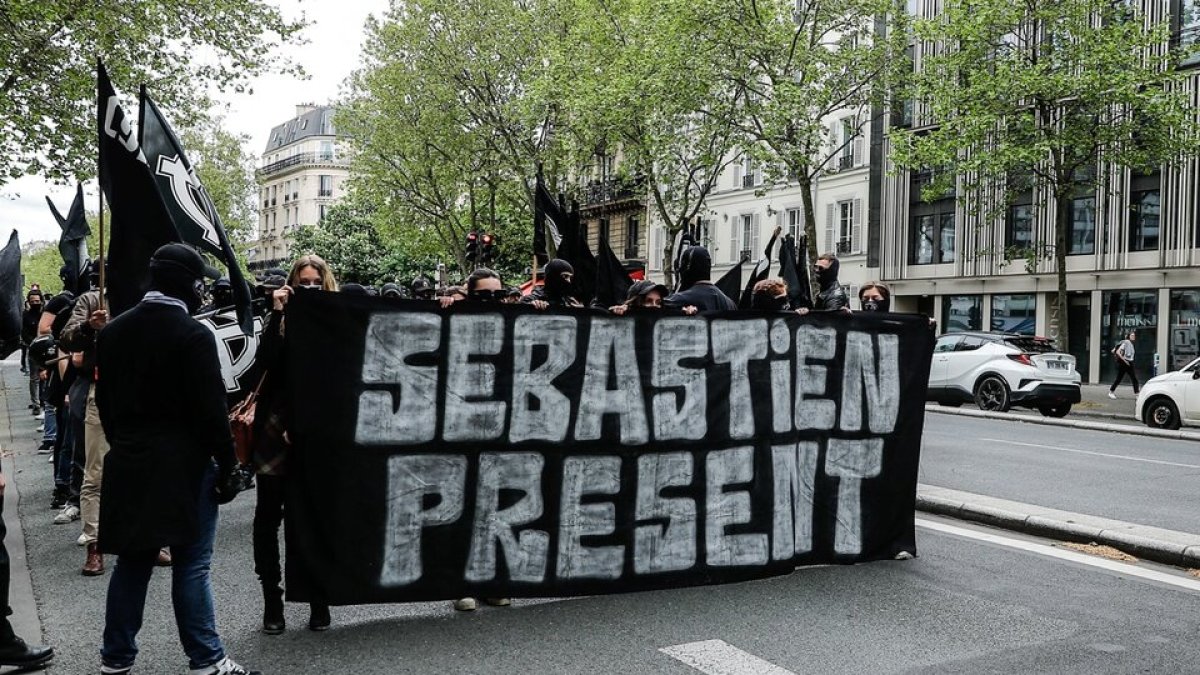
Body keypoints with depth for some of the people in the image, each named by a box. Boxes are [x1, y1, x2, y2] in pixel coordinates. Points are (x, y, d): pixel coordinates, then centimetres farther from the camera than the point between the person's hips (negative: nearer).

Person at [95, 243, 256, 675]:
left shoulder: (112, 332, 6)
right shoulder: (193, 335, -15)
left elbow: (105, 400, 13)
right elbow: (211, 409, -16)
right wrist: (228, 465, -9)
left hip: (128, 463, 6)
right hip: (183, 464, -6)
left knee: (133, 560, 15)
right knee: (191, 564, 1)